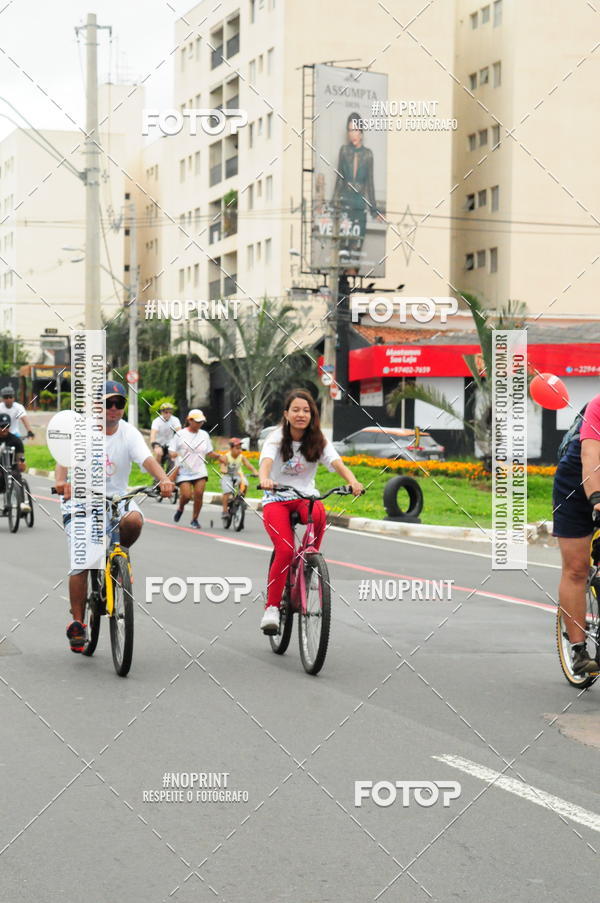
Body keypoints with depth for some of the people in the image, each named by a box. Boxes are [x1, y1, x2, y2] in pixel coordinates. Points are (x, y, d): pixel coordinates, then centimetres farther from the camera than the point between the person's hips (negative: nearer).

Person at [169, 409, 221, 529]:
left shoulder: (204, 435, 10)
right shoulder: (180, 434, 0)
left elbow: (209, 452, 15)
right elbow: (171, 450, 2)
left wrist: (218, 456, -3)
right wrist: (173, 454, -21)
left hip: (200, 471, 3)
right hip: (184, 472, -2)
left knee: (199, 494, -10)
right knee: (186, 495, -12)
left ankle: (194, 519, 6)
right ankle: (180, 508, 23)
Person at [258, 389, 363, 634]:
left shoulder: (318, 441, 0)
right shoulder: (276, 438, -7)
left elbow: (338, 464, -16)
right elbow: (266, 462, -26)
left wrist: (353, 482, -38)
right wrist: (264, 480, -50)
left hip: (306, 497, 2)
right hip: (276, 499, -2)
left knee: (318, 514, -35)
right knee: (285, 551, -24)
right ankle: (271, 607, -10)